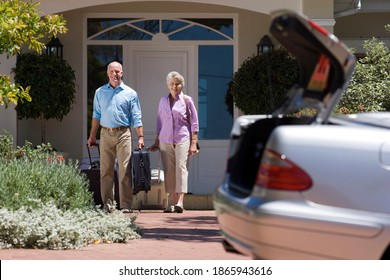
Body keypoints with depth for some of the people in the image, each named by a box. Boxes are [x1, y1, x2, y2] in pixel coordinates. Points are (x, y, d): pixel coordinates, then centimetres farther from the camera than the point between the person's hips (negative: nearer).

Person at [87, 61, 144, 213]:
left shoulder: (130, 93, 5)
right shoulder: (100, 92, 12)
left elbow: (136, 118, 3)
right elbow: (96, 115, 16)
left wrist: (140, 137, -4)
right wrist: (92, 136, 11)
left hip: (123, 134, -2)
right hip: (106, 134, 2)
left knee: (125, 170, -6)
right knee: (105, 171, 1)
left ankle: (126, 205, -5)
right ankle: (107, 204, 7)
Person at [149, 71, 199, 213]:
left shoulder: (187, 100, 3)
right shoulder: (163, 101, 13)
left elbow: (194, 123, 3)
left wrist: (194, 143, -3)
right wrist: (157, 142, 18)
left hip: (183, 139, -3)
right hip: (166, 140, 3)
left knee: (181, 168, -14)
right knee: (169, 171, 0)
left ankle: (180, 202, -22)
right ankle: (172, 202, 4)